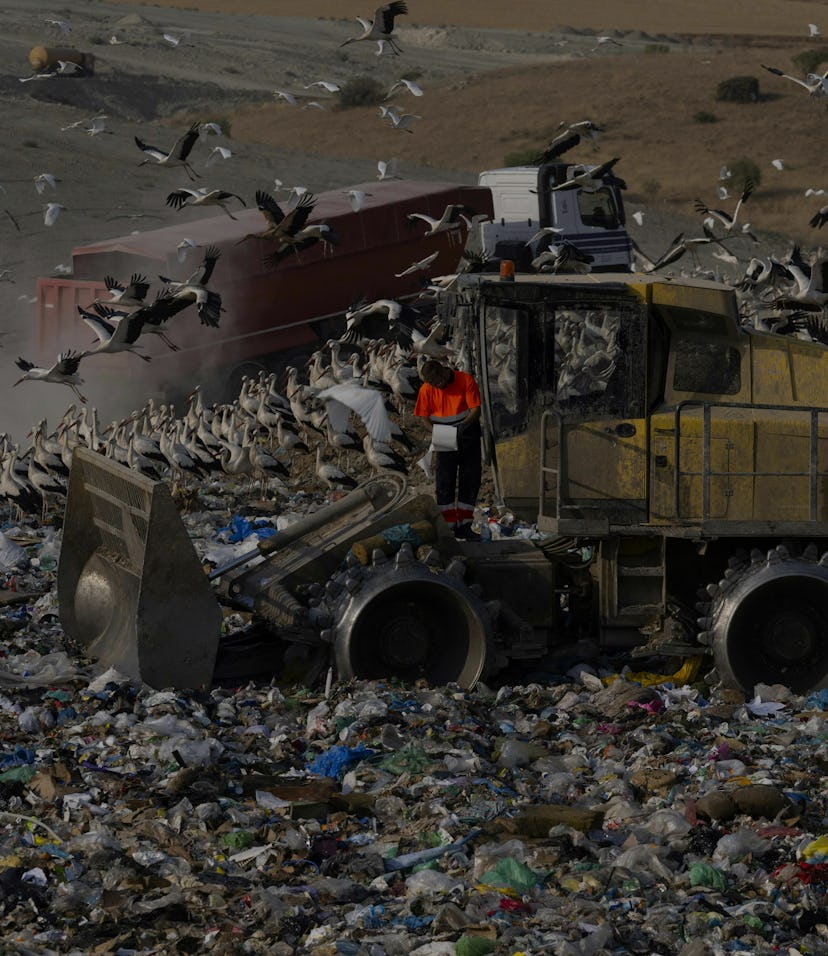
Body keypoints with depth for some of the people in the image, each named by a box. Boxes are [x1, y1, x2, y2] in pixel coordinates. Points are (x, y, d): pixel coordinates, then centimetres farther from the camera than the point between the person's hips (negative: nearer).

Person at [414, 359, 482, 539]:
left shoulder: (466, 381, -11)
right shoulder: (426, 389, -6)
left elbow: (476, 409, -12)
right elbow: (423, 417, -1)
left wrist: (464, 425, -29)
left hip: (468, 440, -1)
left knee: (470, 482, 1)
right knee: (444, 485, -2)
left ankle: (464, 526, 9)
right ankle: (449, 525, 4)